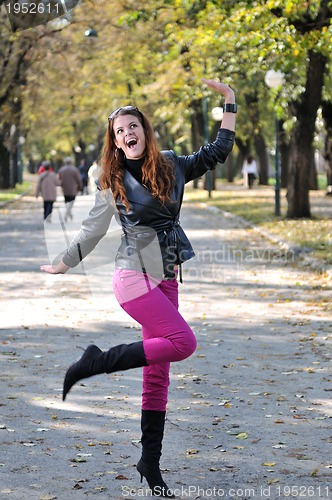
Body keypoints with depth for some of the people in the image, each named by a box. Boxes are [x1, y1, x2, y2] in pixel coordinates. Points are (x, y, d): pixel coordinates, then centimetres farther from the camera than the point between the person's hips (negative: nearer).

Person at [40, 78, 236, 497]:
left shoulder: (171, 165, 8)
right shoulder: (113, 180, 0)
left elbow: (218, 152, 15)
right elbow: (93, 228, 10)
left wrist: (229, 102, 13)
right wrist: (64, 264, 16)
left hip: (166, 278, 5)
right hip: (134, 276, -5)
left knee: (157, 371, 5)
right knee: (183, 342, -22)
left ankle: (150, 463, 10)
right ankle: (96, 361, -11)